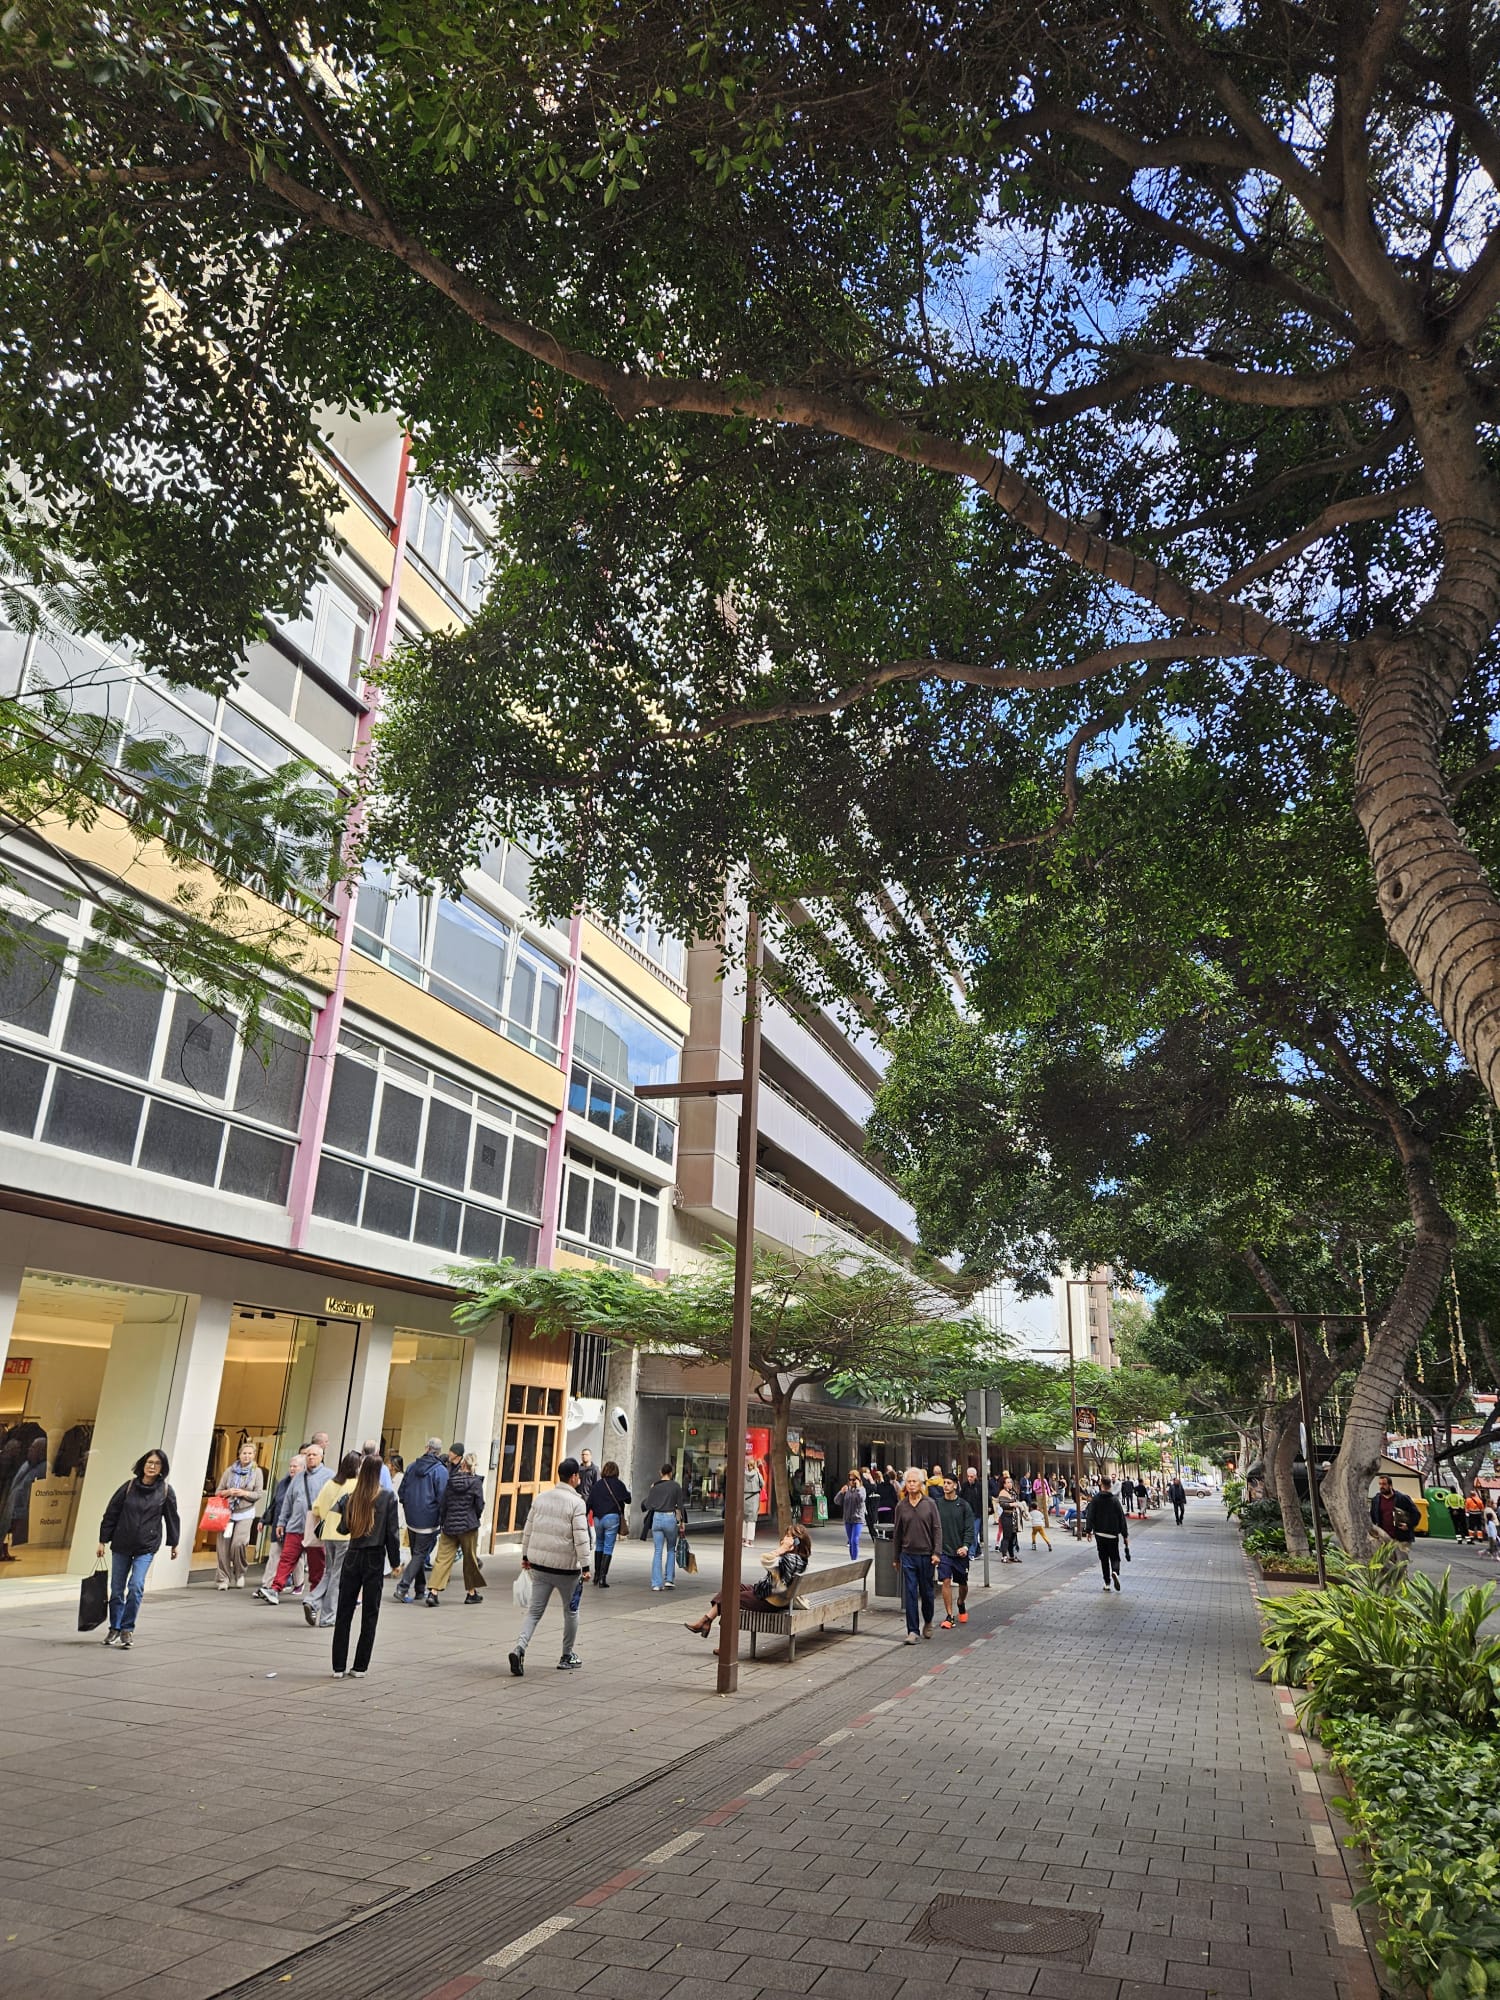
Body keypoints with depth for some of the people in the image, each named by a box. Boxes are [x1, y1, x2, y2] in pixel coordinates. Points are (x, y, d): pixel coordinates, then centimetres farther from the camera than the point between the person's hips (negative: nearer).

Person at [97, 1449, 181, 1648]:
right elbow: (111, 1514, 2)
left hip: (146, 1548, -2)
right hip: (121, 1545, 2)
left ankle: (127, 1629, 2)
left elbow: (172, 1518, 5)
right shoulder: (129, 1487, -3)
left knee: (136, 1587, -13)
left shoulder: (165, 1491, -3)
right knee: (117, 1589, 9)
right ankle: (114, 1628, 28)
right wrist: (103, 1540, 2)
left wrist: (174, 1543, 9)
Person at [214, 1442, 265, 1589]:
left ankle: (240, 1574, 8)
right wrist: (228, 1492, -12)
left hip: (245, 1513, -2)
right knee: (223, 1545, -3)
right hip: (227, 1511, 2)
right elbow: (218, 1491, 9)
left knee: (239, 1543, -16)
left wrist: (244, 1493, -16)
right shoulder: (229, 1470, 7)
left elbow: (259, 1494, -1)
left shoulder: (257, 1472, 3)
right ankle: (224, 1579, 11)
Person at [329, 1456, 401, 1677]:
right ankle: (360, 1667, 10)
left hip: (352, 1557, 2)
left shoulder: (350, 1496, -3)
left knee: (344, 1613, 11)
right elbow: (392, 1532, -7)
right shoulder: (387, 1496, -9)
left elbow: (343, 1528, 3)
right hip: (375, 1558, -2)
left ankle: (339, 1667, 12)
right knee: (370, 1614, 8)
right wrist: (395, 1561, 2)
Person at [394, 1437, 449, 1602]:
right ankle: (403, 1587, -10)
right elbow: (442, 1497, -14)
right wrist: (441, 1520, -3)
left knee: (416, 1553, 17)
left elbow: (401, 1492, 10)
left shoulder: (412, 1466, 4)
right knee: (420, 1555, 1)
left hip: (411, 1519, 6)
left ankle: (420, 1590, 25)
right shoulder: (441, 1470, -13)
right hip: (428, 1521, -6)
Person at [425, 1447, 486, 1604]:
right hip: (468, 1526, -2)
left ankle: (433, 1592, -8)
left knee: (443, 1558, 3)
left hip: (449, 1525, 2)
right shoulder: (476, 1482, -9)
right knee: (470, 1559, 11)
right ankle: (471, 1592, 22)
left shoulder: (450, 1480, -1)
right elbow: (480, 1506, -6)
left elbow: (443, 1503, 4)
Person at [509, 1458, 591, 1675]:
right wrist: (585, 1566, -12)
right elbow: (581, 1537, -16)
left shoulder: (541, 1498, 6)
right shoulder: (576, 1503, -12)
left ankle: (520, 1648, -12)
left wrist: (525, 1556, 21)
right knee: (570, 1612, 15)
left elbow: (528, 1530, 11)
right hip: (566, 1567, -4)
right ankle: (567, 1657, 24)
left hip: (539, 1564, 5)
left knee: (534, 1610, 9)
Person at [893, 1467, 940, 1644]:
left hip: (927, 1554, -1)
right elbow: (897, 1533, 10)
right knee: (910, 1593, -2)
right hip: (908, 1555, 1)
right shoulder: (901, 1506, 3)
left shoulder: (930, 1503, -1)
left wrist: (937, 1552, -10)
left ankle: (928, 1623, 34)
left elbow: (937, 1529, -1)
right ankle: (912, 1631, 3)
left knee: (926, 1592, 10)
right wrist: (897, 1557, 13)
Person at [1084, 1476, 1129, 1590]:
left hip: (1099, 1533, 0)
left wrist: (1088, 1530, -6)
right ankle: (1115, 1572, -19)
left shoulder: (1095, 1499, -5)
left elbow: (1090, 1516, -9)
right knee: (1115, 1557, 11)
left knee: (1103, 1558, 11)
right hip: (1113, 1534, 0)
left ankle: (1107, 1583, 9)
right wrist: (1125, 1535, 2)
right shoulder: (1115, 1499, -4)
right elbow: (1122, 1518, -3)